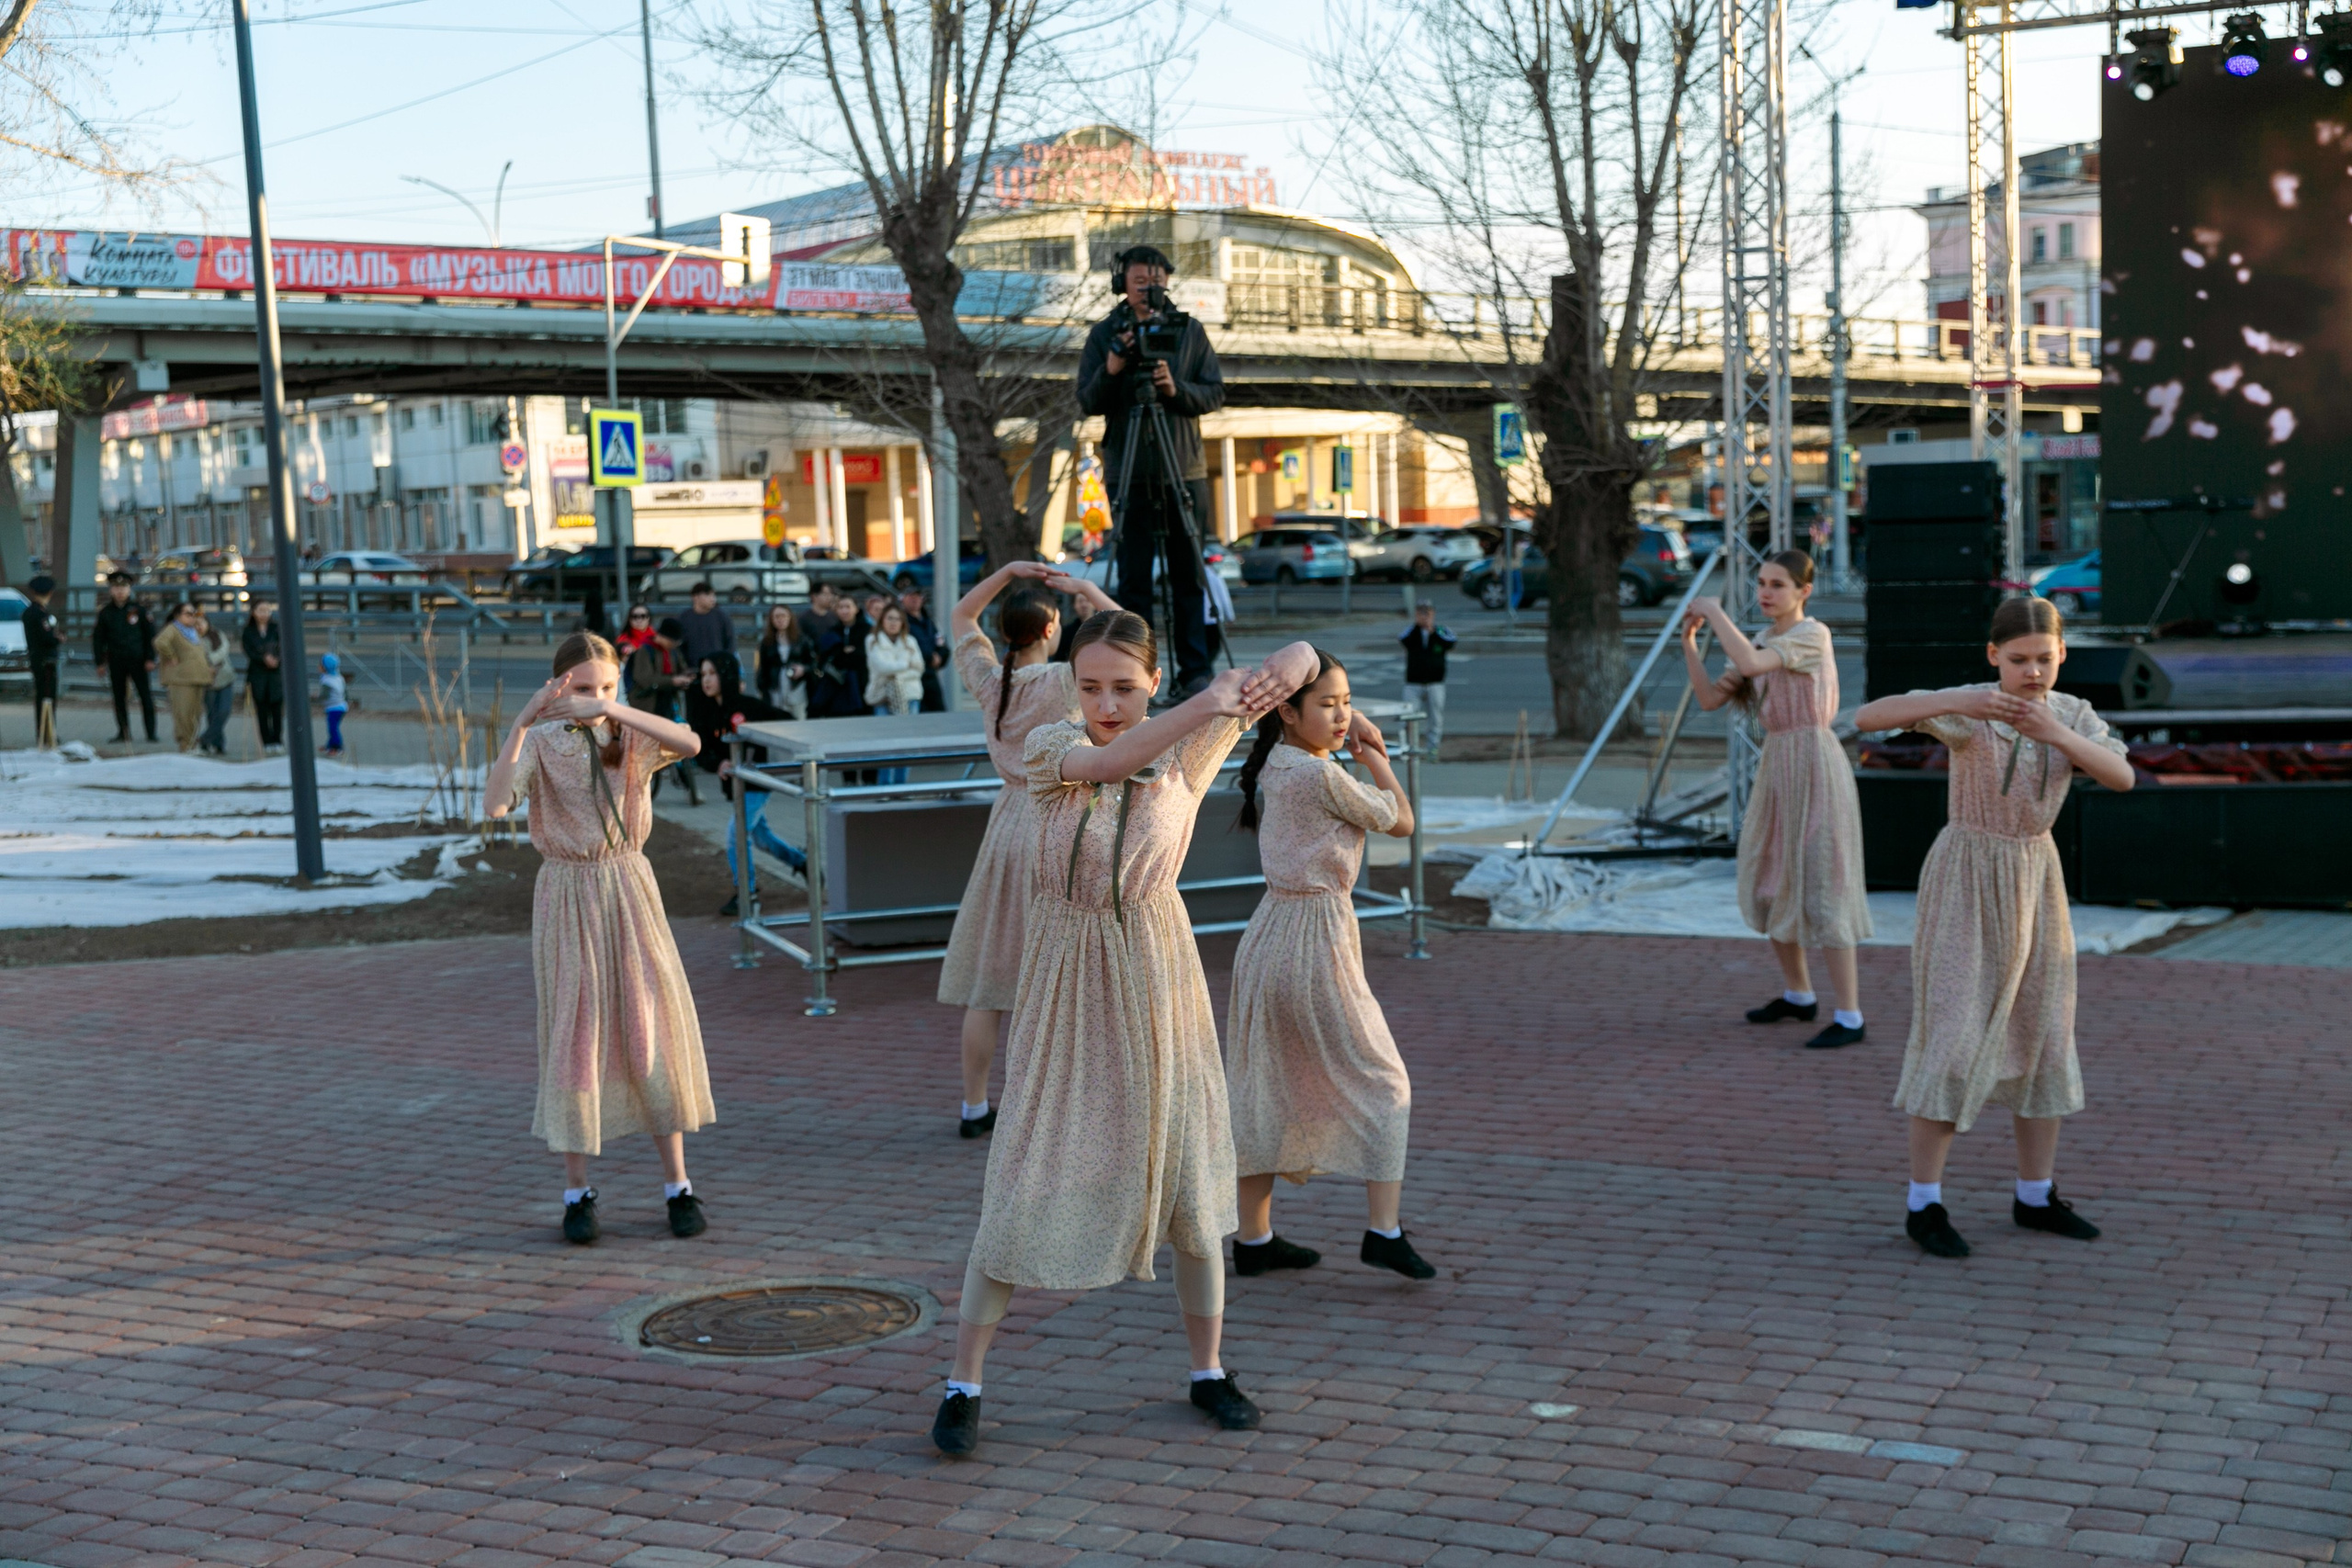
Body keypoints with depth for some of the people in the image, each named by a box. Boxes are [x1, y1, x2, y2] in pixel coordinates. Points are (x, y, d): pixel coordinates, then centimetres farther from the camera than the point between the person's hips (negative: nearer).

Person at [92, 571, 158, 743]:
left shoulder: (139, 609, 2)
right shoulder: (105, 612, 6)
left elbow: (150, 634, 4)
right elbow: (98, 638, 9)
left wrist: (150, 658, -2)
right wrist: (100, 661, 3)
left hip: (137, 659, -2)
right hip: (116, 661, 2)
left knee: (146, 695, -3)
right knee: (119, 698, 6)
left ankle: (151, 732, 1)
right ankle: (123, 732, 14)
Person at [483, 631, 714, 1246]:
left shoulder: (631, 734, -1)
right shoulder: (542, 744, -6)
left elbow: (690, 743, -23)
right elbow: (494, 805, -24)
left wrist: (613, 711, -33)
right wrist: (522, 723, -30)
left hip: (629, 893, 2)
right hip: (567, 899, -2)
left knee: (654, 1030, 3)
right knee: (572, 1038, 3)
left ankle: (678, 1185, 13)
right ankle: (577, 1192, 14)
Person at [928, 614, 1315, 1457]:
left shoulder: (1186, 748, -5)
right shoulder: (1049, 747, -8)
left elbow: (1302, 657, -4)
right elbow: (1107, 762, -32)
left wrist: (1277, 675, -28)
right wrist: (1206, 702, -44)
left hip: (1156, 977, 2)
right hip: (1063, 984, -1)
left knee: (1189, 1175, 9)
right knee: (1023, 1186, -2)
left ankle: (1209, 1370, 27)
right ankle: (963, 1383, 9)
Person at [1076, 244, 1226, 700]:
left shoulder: (1190, 331, 7)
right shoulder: (1104, 335, 4)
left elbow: (1215, 395, 2)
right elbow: (1087, 404, -1)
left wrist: (1176, 389, -17)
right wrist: (1111, 370, -19)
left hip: (1184, 471, 1)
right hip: (1129, 473, -1)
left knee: (1189, 577, 2)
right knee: (1133, 580, -1)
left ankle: (1195, 674, 5)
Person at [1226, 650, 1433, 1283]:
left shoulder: (1272, 765, 7)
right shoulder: (1323, 776, -18)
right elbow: (1401, 822, -5)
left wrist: (1353, 726, 12)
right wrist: (1375, 760, 6)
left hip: (1269, 935, 9)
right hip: (1317, 939, -9)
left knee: (1266, 1088, 12)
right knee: (1381, 1082, 5)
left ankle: (1254, 1237, 17)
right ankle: (1383, 1230, 3)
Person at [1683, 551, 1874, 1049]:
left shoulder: (1813, 635, -13)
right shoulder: (1762, 643, 12)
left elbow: (1749, 663, -29)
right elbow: (1711, 698, 6)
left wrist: (1716, 613, -18)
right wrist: (1689, 641, -4)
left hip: (1814, 765, -9)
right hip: (1777, 766, 9)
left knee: (1821, 887, -9)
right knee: (1769, 885, 16)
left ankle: (1849, 1017, -4)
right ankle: (1797, 994, 33)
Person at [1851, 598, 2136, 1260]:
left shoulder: (2073, 714, 0)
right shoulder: (1966, 708, -15)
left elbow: (2123, 777, -18)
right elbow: (1867, 717, -29)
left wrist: (2053, 733, -34)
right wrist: (1957, 703, -42)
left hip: (2034, 883, 6)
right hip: (1963, 884, -6)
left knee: (2042, 1037, 10)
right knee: (1952, 1041, -8)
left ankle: (2036, 1197, 24)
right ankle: (1924, 1205, 1)